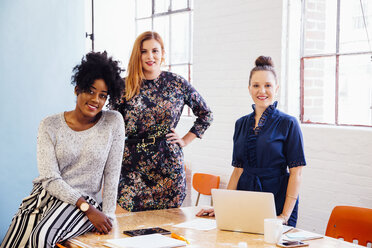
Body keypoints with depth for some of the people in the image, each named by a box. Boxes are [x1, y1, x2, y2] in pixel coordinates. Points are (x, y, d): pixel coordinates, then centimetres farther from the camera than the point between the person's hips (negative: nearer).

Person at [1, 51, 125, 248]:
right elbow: (50, 178, -7)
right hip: (46, 194, 2)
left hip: (85, 200, -2)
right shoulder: (50, 126, 0)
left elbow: (112, 174, 2)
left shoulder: (113, 122, 1)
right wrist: (89, 209, -16)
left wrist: (107, 215, -5)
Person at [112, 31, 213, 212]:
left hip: (168, 163, 0)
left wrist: (185, 140, 6)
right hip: (134, 164, 0)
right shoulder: (125, 87, 3)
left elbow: (206, 115, 13)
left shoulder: (177, 83, 3)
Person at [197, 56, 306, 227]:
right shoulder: (241, 124, 11)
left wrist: (285, 216, -15)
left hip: (278, 200, -4)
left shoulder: (288, 124, -5)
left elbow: (295, 172, -9)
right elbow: (238, 169, 11)